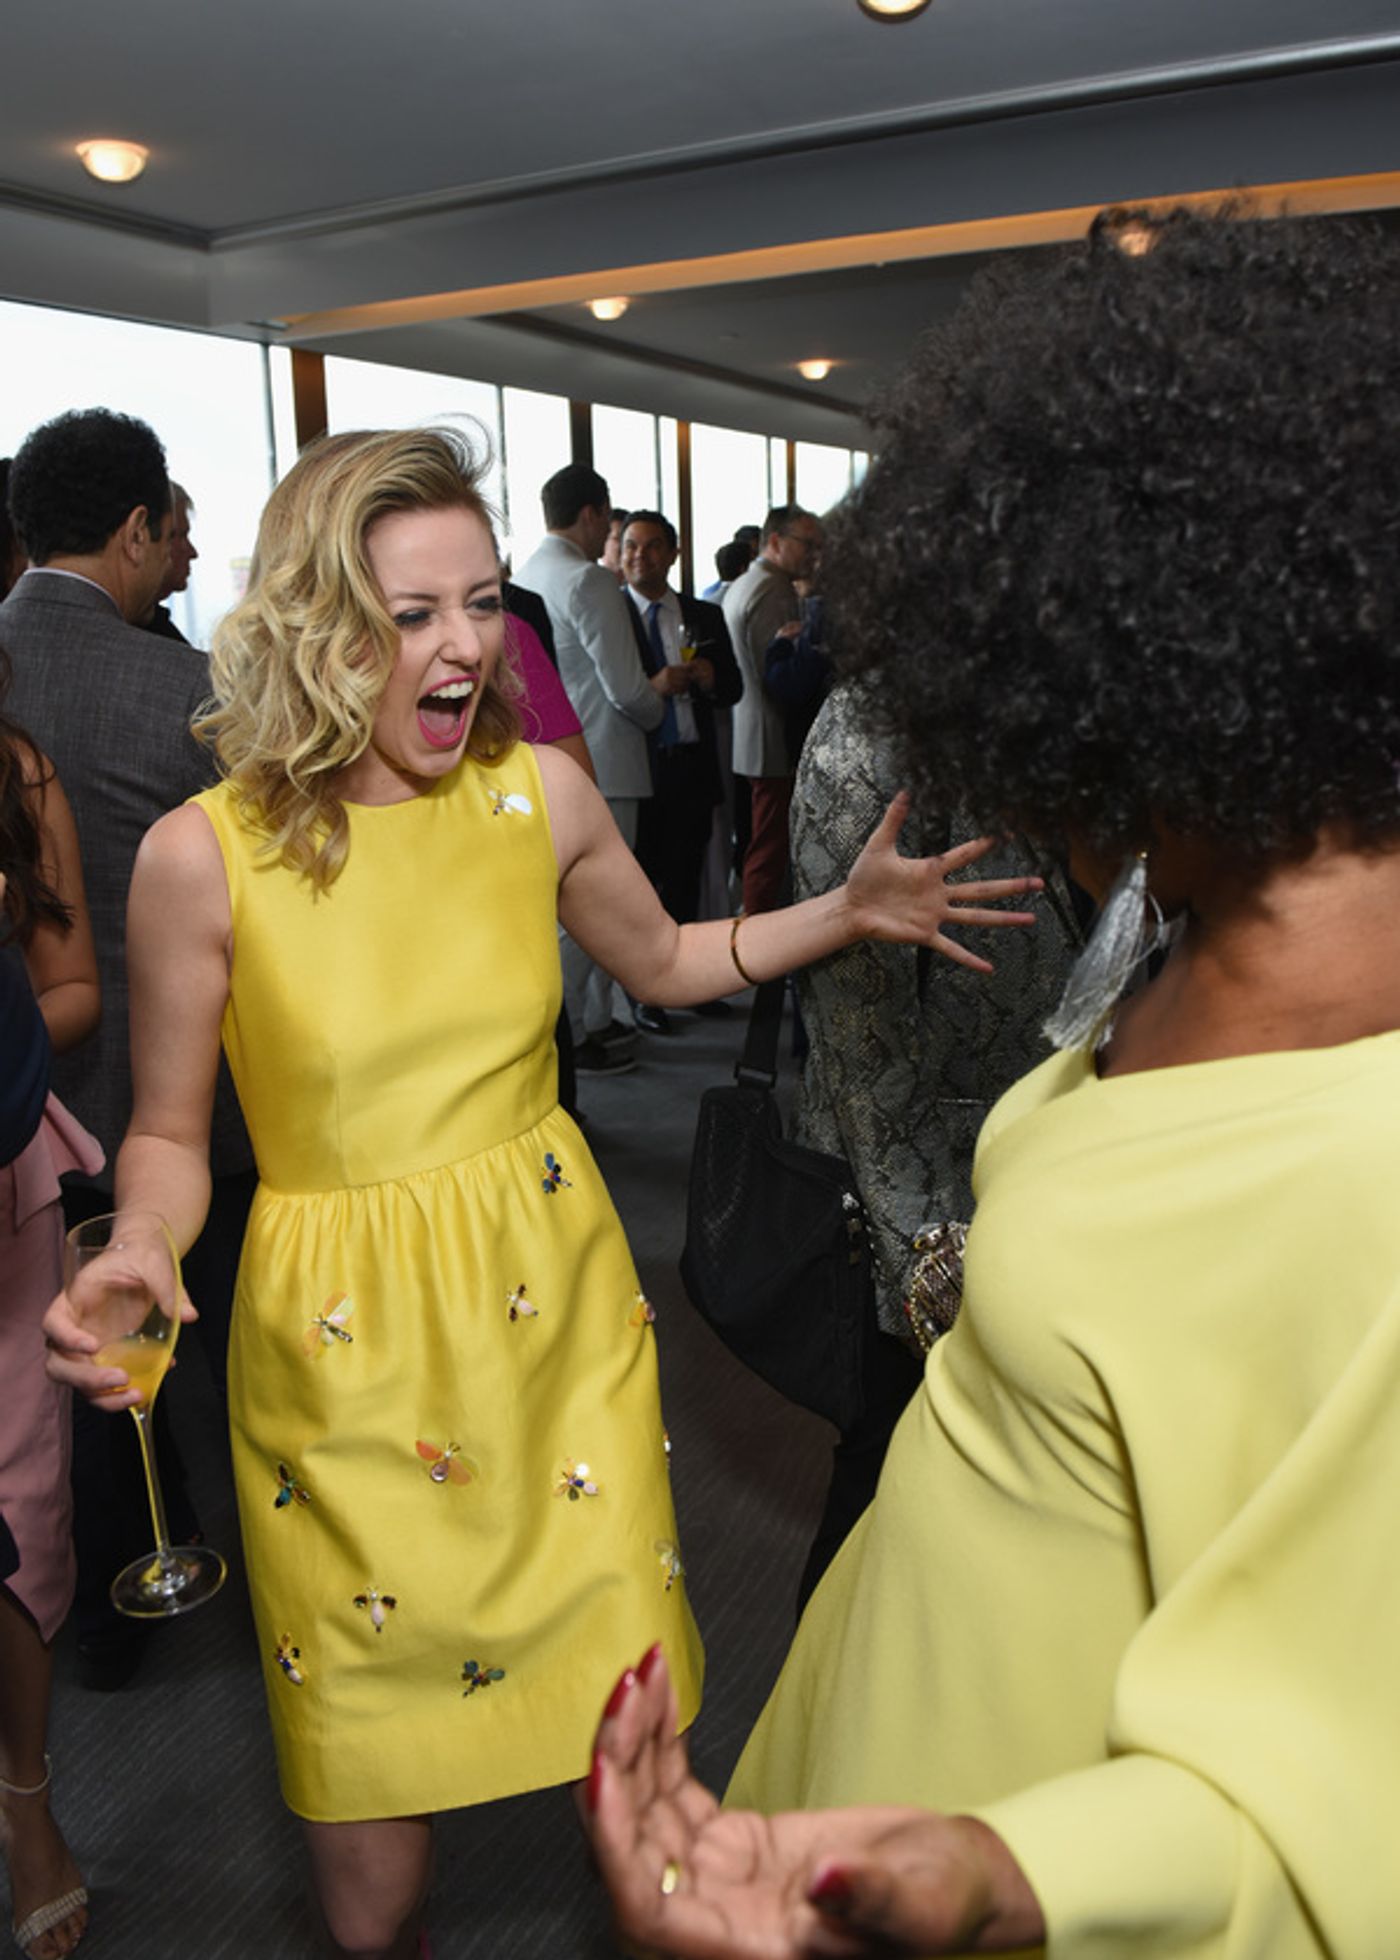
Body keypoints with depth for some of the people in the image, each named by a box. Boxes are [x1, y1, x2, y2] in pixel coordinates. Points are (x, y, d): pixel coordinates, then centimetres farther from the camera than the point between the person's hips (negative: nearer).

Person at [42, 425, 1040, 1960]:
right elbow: (170, 1129, -2)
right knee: (367, 1730, 14)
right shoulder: (203, 855, -13)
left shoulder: (541, 792, -5)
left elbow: (664, 963, 12)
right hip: (344, 1342, -2)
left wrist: (848, 912, 0)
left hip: (553, 1298, 2)